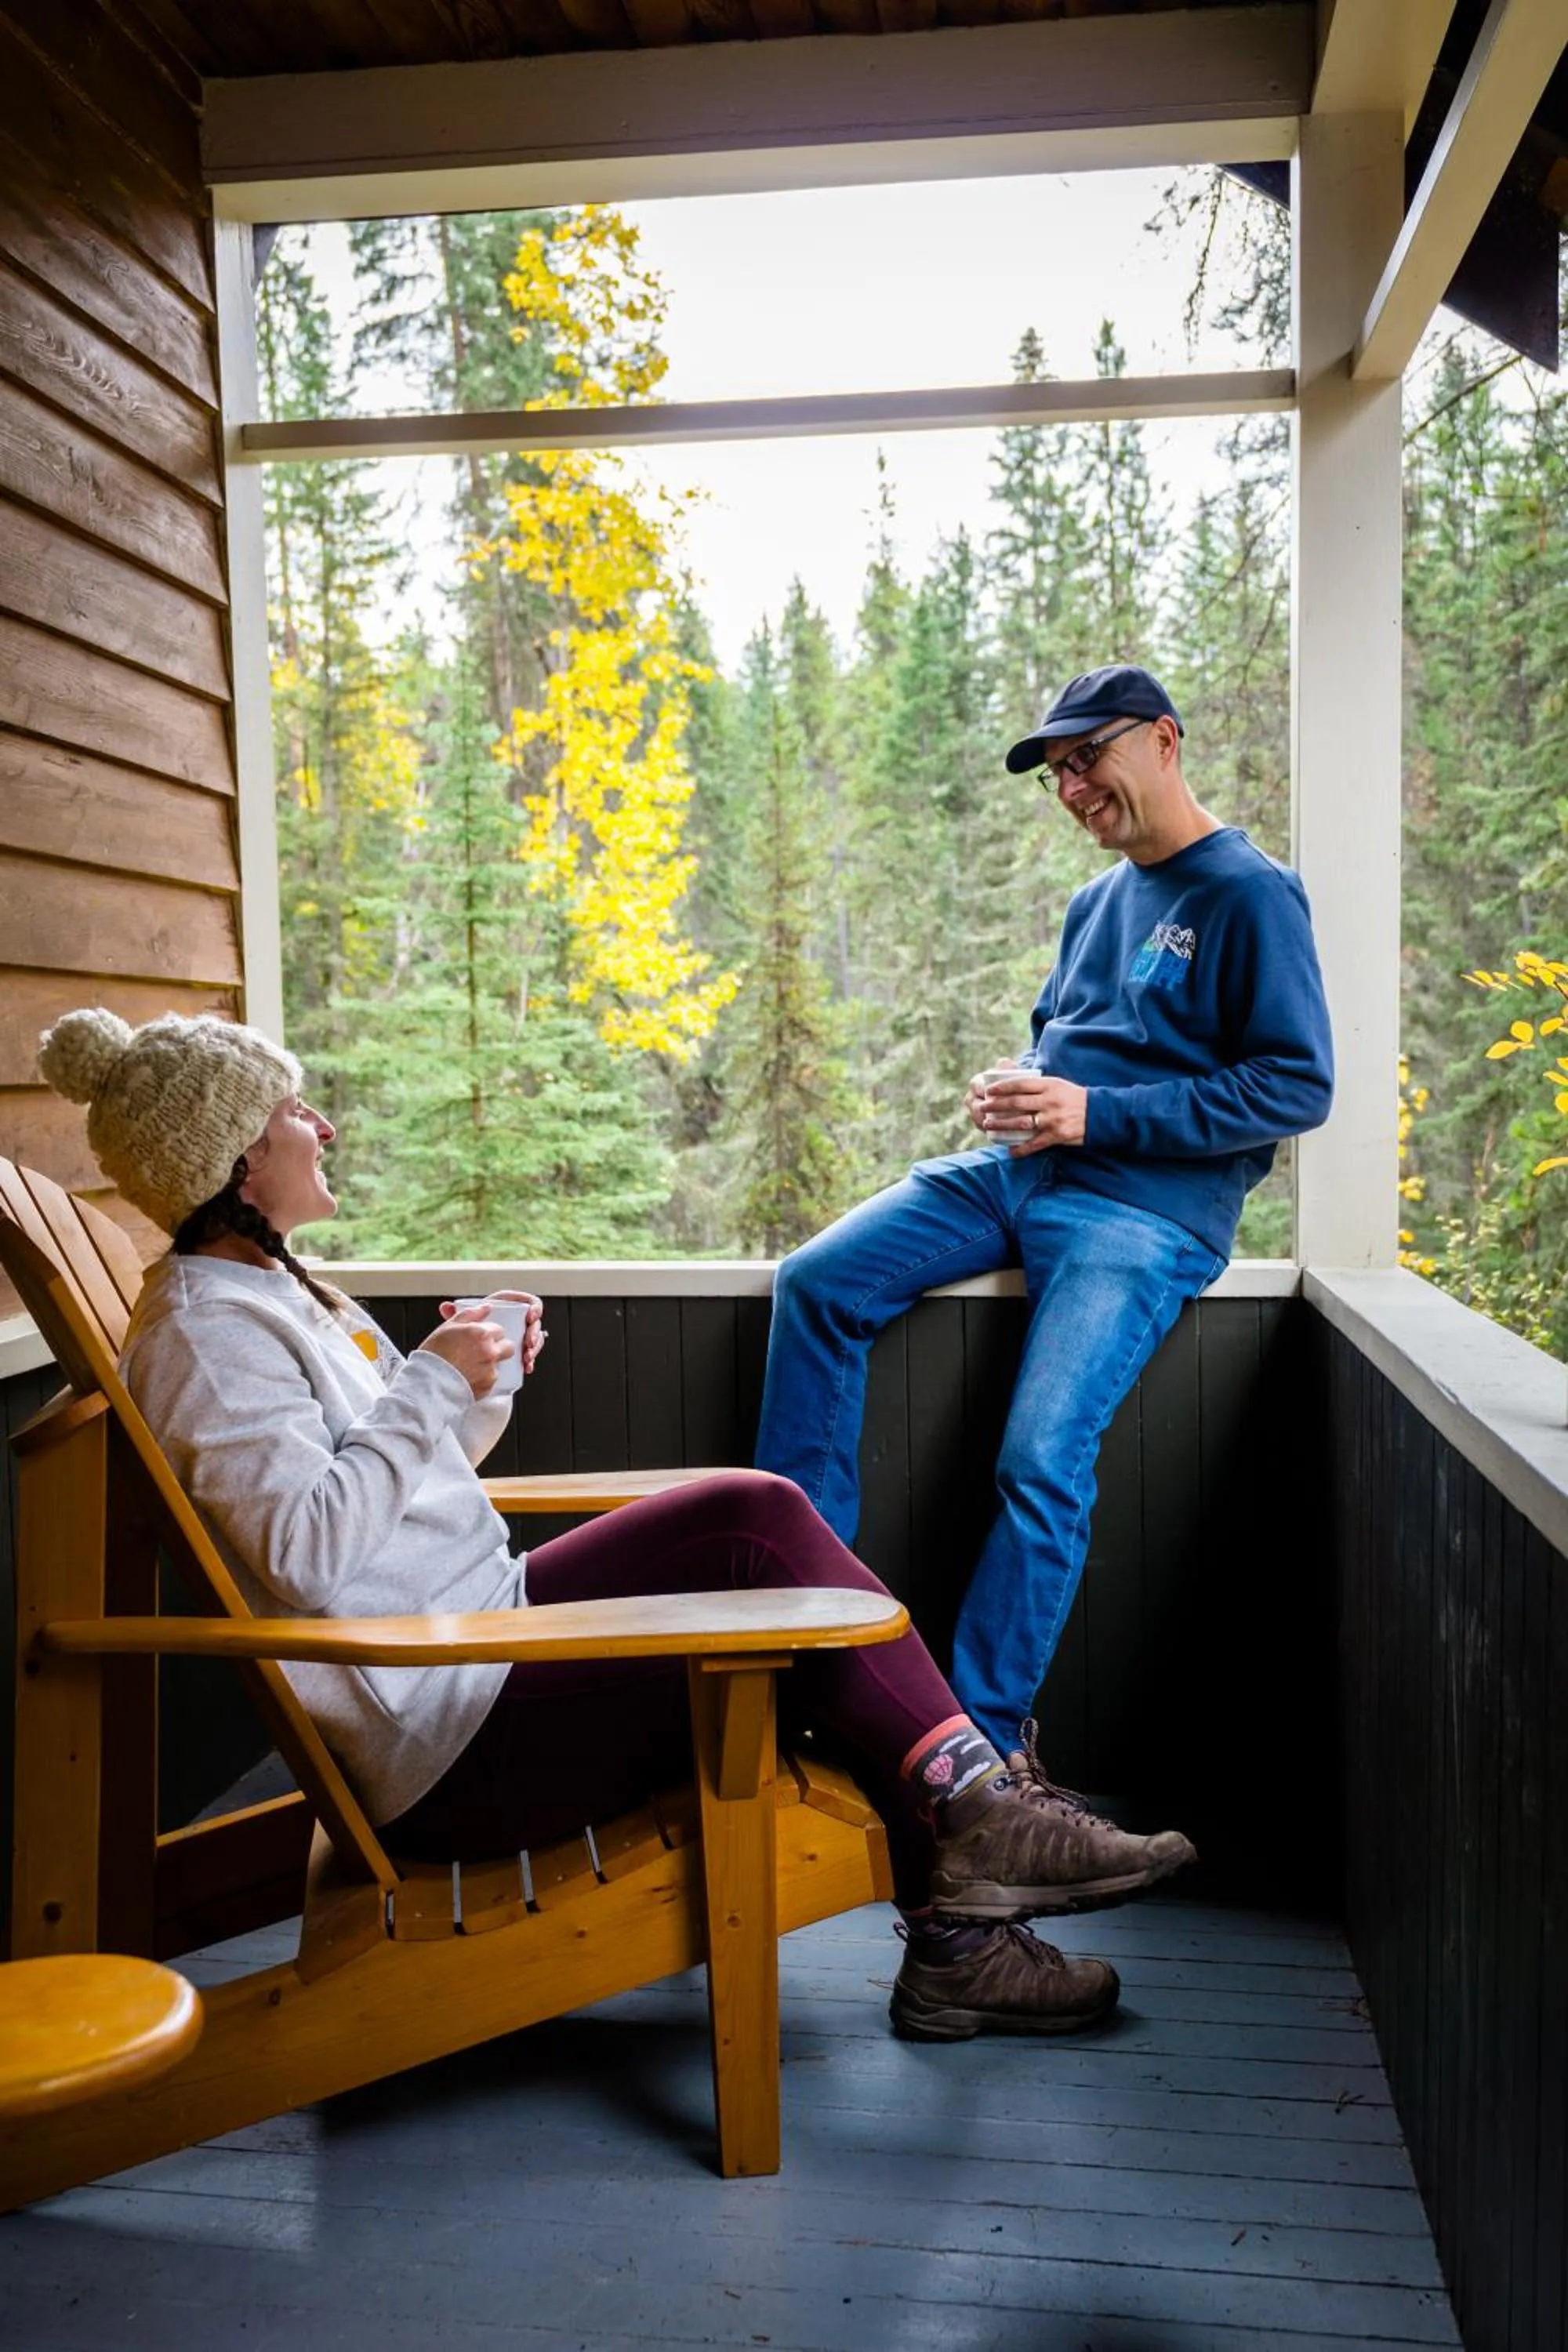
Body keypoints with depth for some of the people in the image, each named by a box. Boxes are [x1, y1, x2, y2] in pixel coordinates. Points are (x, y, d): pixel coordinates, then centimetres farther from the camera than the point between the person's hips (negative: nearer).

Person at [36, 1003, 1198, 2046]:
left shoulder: (263, 1289, 16)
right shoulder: (207, 1332, -15)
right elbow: (308, 1554, -26)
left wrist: (475, 1385, 4)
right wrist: (431, 1384, -20)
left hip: (475, 1641, 10)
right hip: (452, 1746, -10)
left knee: (756, 1510, -3)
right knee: (765, 1541, -13)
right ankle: (971, 1810, 3)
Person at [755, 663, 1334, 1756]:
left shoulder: (1252, 894, -6)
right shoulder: (1100, 900, 18)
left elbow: (1298, 1086, -12)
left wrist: (1098, 1114, -18)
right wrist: (1014, 1088, 3)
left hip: (1149, 1206, -8)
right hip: (1021, 1170, 8)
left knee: (1043, 1459, -21)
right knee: (817, 1283, -7)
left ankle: (982, 1745, -7)